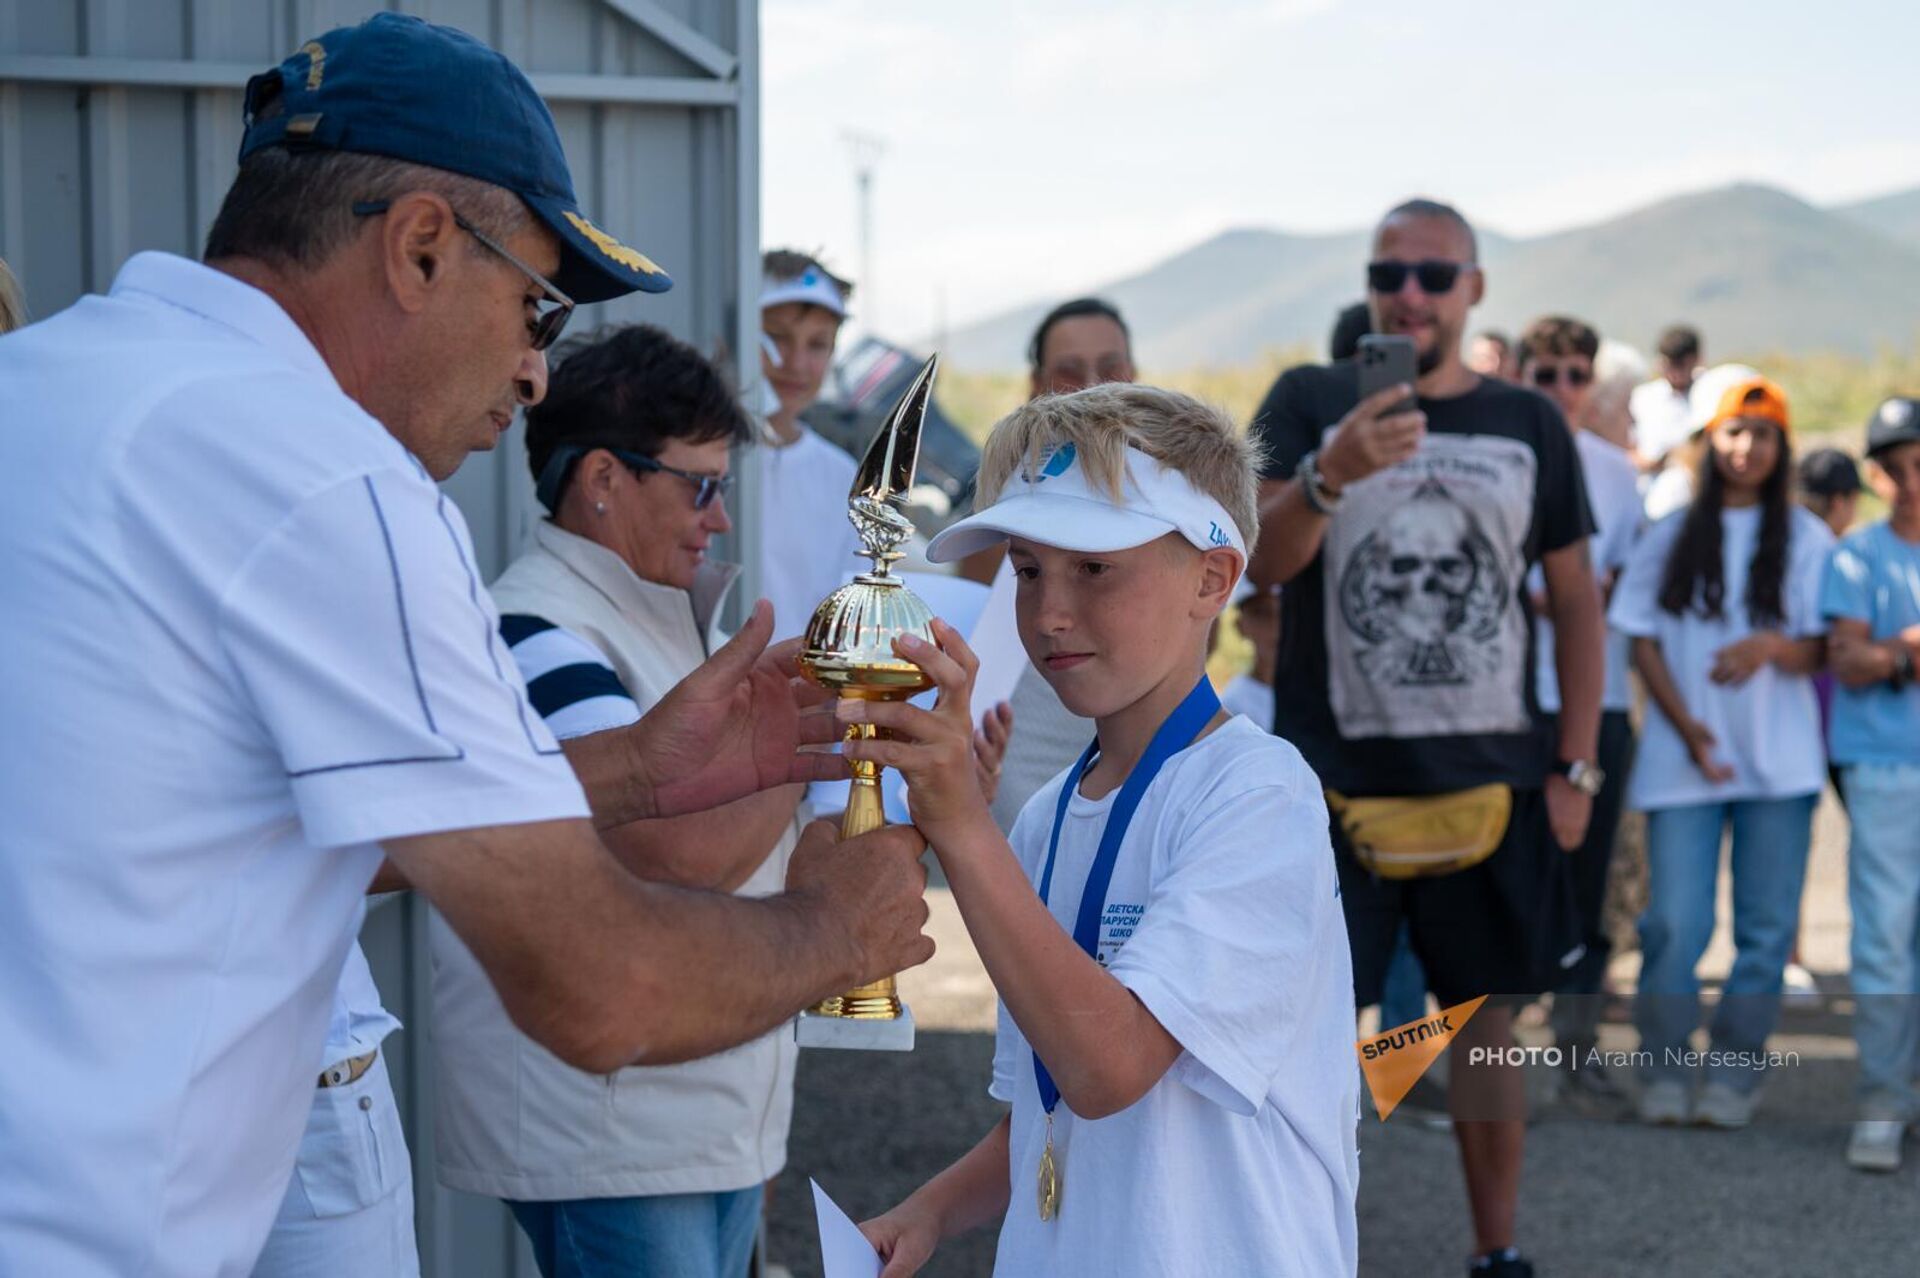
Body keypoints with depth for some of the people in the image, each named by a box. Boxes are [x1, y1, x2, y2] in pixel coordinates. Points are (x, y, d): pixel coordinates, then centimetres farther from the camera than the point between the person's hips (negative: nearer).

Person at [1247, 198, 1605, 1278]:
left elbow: (1577, 601, 11)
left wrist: (1577, 768, 4)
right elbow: (1259, 560, -11)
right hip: (1337, 782, -2)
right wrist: (1329, 477, -31)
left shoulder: (1530, 425, 7)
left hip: (1493, 781, 2)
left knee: (1486, 1027, 9)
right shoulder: (1310, 404, 2)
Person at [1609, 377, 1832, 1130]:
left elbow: (1823, 648, 3)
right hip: (1682, 759, 0)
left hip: (1779, 759, 0)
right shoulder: (1671, 536, 8)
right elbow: (1644, 642, 6)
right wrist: (1686, 727, -7)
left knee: (1766, 926, 2)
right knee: (1674, 924, -5)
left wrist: (1773, 647, -19)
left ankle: (1734, 1076, 12)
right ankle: (1665, 1073, 8)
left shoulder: (1807, 539, 5)